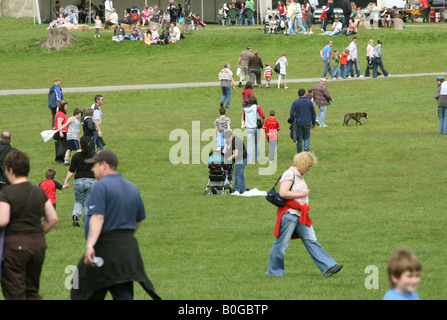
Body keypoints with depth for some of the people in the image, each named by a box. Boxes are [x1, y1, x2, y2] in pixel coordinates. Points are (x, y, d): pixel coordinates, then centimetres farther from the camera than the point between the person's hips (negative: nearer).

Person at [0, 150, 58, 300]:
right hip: (38, 244, 6)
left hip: (15, 244, -6)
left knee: (14, 293, 1)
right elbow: (53, 218, 7)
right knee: (32, 291, 16)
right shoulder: (39, 192, 8)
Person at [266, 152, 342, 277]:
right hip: (289, 214, -9)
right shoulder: (289, 174, -13)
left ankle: (328, 267, -2)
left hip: (301, 215, 9)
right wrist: (301, 194, -17)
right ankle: (273, 271, 11)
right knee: (281, 244, 0)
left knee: (312, 241, 3)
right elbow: (283, 193, -24)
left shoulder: (299, 175, 16)